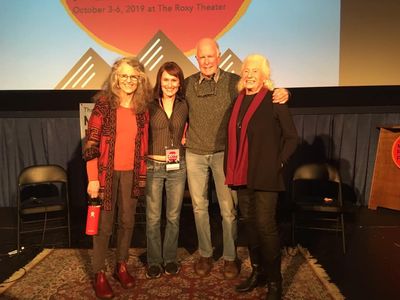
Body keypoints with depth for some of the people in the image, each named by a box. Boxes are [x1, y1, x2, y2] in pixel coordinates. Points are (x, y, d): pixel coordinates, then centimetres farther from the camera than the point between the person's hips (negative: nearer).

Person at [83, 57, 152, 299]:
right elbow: (91, 143, -10)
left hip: (132, 173, 4)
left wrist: (142, 174, 8)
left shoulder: (142, 108, 5)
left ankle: (122, 266, 33)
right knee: (104, 225, 6)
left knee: (127, 222, 13)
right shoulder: (104, 104, -7)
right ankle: (100, 273, 23)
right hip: (106, 172, -4)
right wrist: (93, 178, -13)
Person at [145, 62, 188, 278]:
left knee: (174, 216, 11)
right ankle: (154, 261, 24)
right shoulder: (150, 105, -4)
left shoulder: (184, 105, 3)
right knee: (153, 217, 6)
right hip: (153, 166, -2)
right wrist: (142, 163, -6)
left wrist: (184, 139, 2)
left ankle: (170, 258, 29)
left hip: (177, 167, 2)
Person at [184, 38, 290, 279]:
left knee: (228, 209, 4)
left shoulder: (234, 82, -3)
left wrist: (282, 93, -18)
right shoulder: (188, 84, 5)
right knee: (199, 207, 12)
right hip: (194, 154, 3)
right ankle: (205, 255, 30)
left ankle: (230, 257, 25)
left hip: (223, 153, -2)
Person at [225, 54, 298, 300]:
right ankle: (257, 271, 31)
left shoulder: (274, 101, -4)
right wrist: (232, 168, 6)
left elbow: (292, 137, -2)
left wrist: (279, 162, -9)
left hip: (265, 175, -5)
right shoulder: (239, 100, 12)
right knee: (249, 223, 13)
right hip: (242, 174, 6)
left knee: (265, 225, -3)